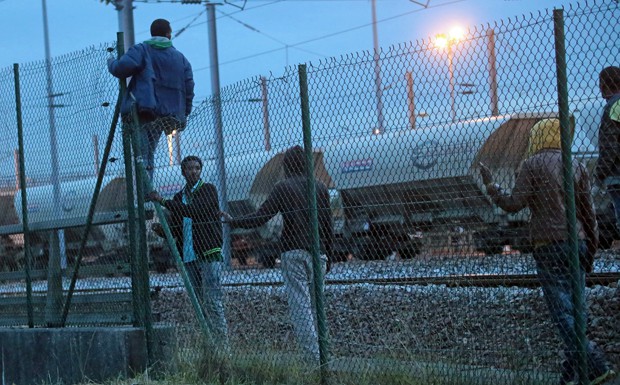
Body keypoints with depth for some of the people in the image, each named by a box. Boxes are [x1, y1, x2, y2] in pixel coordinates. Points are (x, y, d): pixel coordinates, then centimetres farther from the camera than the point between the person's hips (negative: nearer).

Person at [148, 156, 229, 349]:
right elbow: (175, 230, 19)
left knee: (212, 300, -13)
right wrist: (161, 230, -3)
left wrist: (163, 201, -18)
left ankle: (222, 345, -15)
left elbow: (194, 210, -18)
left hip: (209, 254, -7)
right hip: (189, 257, 7)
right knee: (199, 303, 6)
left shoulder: (208, 190, -1)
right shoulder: (179, 197, 18)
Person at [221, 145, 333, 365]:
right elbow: (329, 226, 13)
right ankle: (318, 353, 6)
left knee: (299, 305, -7)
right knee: (315, 305, 10)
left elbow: (260, 218, -5)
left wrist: (232, 222, 7)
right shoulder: (320, 188, 12)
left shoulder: (284, 188, -1)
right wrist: (327, 256, 21)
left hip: (293, 251, -4)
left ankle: (313, 357, -15)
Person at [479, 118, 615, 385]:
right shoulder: (577, 167, 13)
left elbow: (514, 204, -7)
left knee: (564, 312, -8)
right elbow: (589, 215, 12)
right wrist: (591, 253, 19)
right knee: (574, 310, 9)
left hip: (549, 246, -5)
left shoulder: (533, 165, -1)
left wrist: (490, 186, 8)